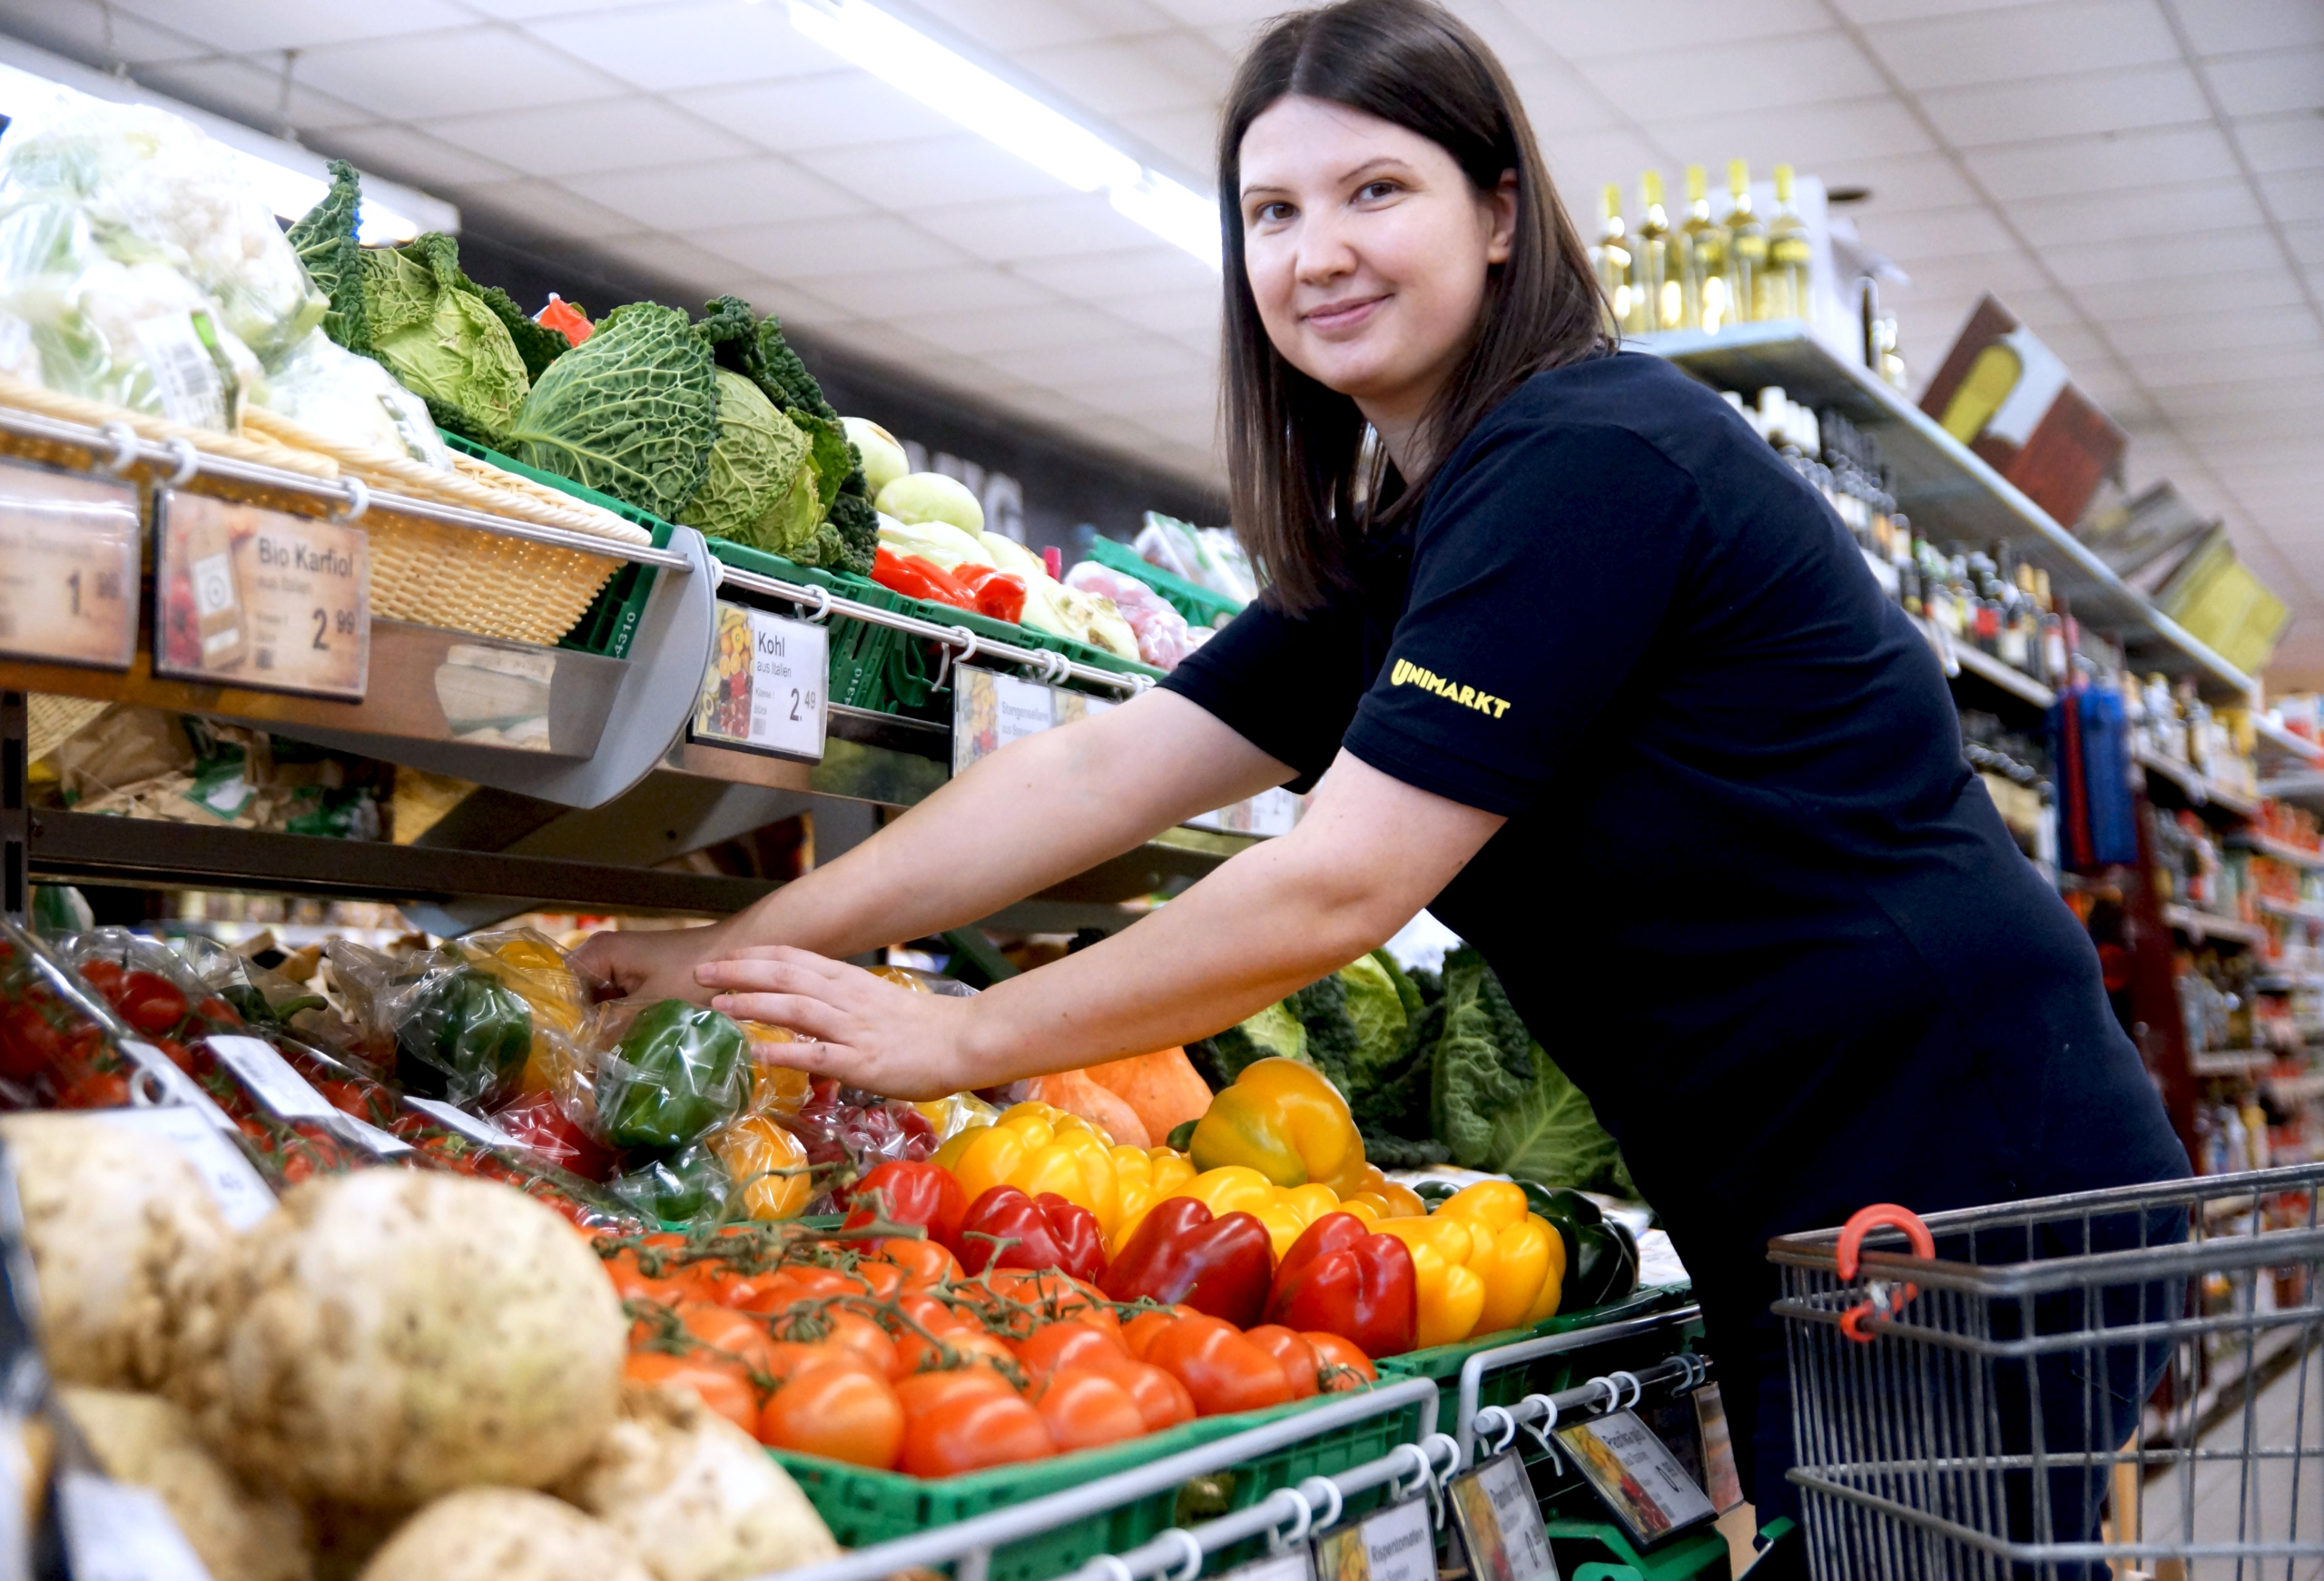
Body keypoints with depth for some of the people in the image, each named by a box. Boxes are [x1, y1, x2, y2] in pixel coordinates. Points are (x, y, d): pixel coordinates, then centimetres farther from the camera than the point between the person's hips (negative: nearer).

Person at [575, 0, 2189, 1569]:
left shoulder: (1587, 460, -19)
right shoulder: (1386, 554, 11)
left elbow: (1333, 892, -21)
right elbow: (1096, 771, 6)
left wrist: (962, 1037, -14)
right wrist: (745, 947, 0)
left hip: (1962, 1186, -9)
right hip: (1821, 1223, 9)